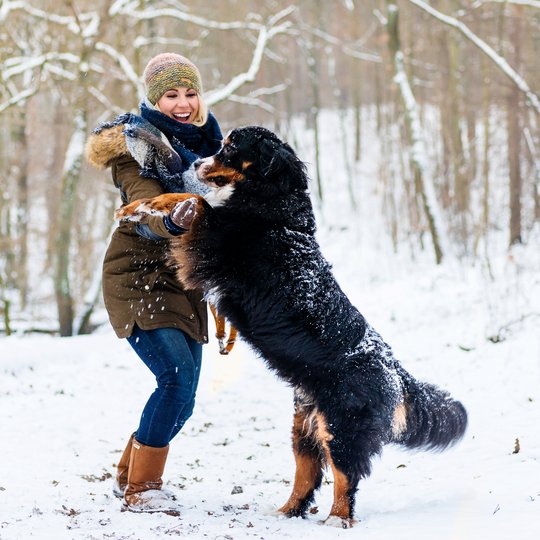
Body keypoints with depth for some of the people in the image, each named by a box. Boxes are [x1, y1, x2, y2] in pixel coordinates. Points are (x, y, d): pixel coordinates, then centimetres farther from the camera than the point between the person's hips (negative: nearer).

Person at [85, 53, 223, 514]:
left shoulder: (204, 141, 9)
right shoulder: (136, 144, -12)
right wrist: (173, 220, -53)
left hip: (183, 281, 7)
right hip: (139, 277, -7)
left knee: (182, 393, 9)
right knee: (177, 377, -21)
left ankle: (129, 475, 28)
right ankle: (140, 488, -10)